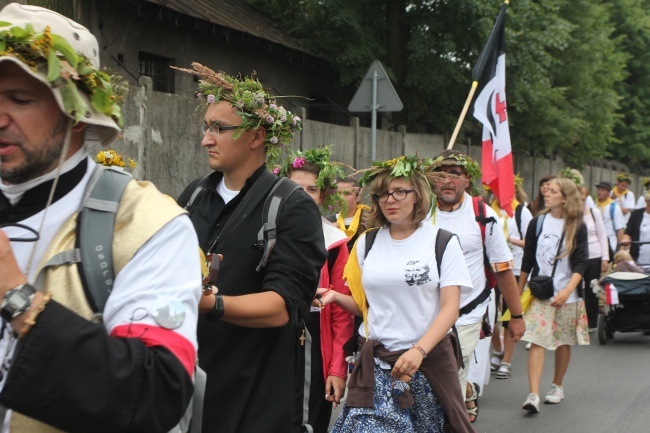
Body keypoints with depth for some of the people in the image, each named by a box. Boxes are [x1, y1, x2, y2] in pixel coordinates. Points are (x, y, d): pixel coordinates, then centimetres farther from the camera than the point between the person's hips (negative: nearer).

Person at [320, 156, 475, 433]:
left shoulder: (442, 242, -1)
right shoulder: (366, 243, 9)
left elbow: (450, 308, -7)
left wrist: (419, 350, -21)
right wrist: (336, 297, -3)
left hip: (428, 356, -2)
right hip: (375, 363, 2)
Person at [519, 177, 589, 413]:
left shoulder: (577, 228, -1)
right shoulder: (537, 223, 4)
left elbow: (581, 263, -8)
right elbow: (527, 260, 10)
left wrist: (567, 291, -22)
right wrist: (519, 292, 12)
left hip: (567, 295, 0)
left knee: (564, 342, 9)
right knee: (537, 341, -10)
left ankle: (557, 386, 29)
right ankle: (533, 395, -17)